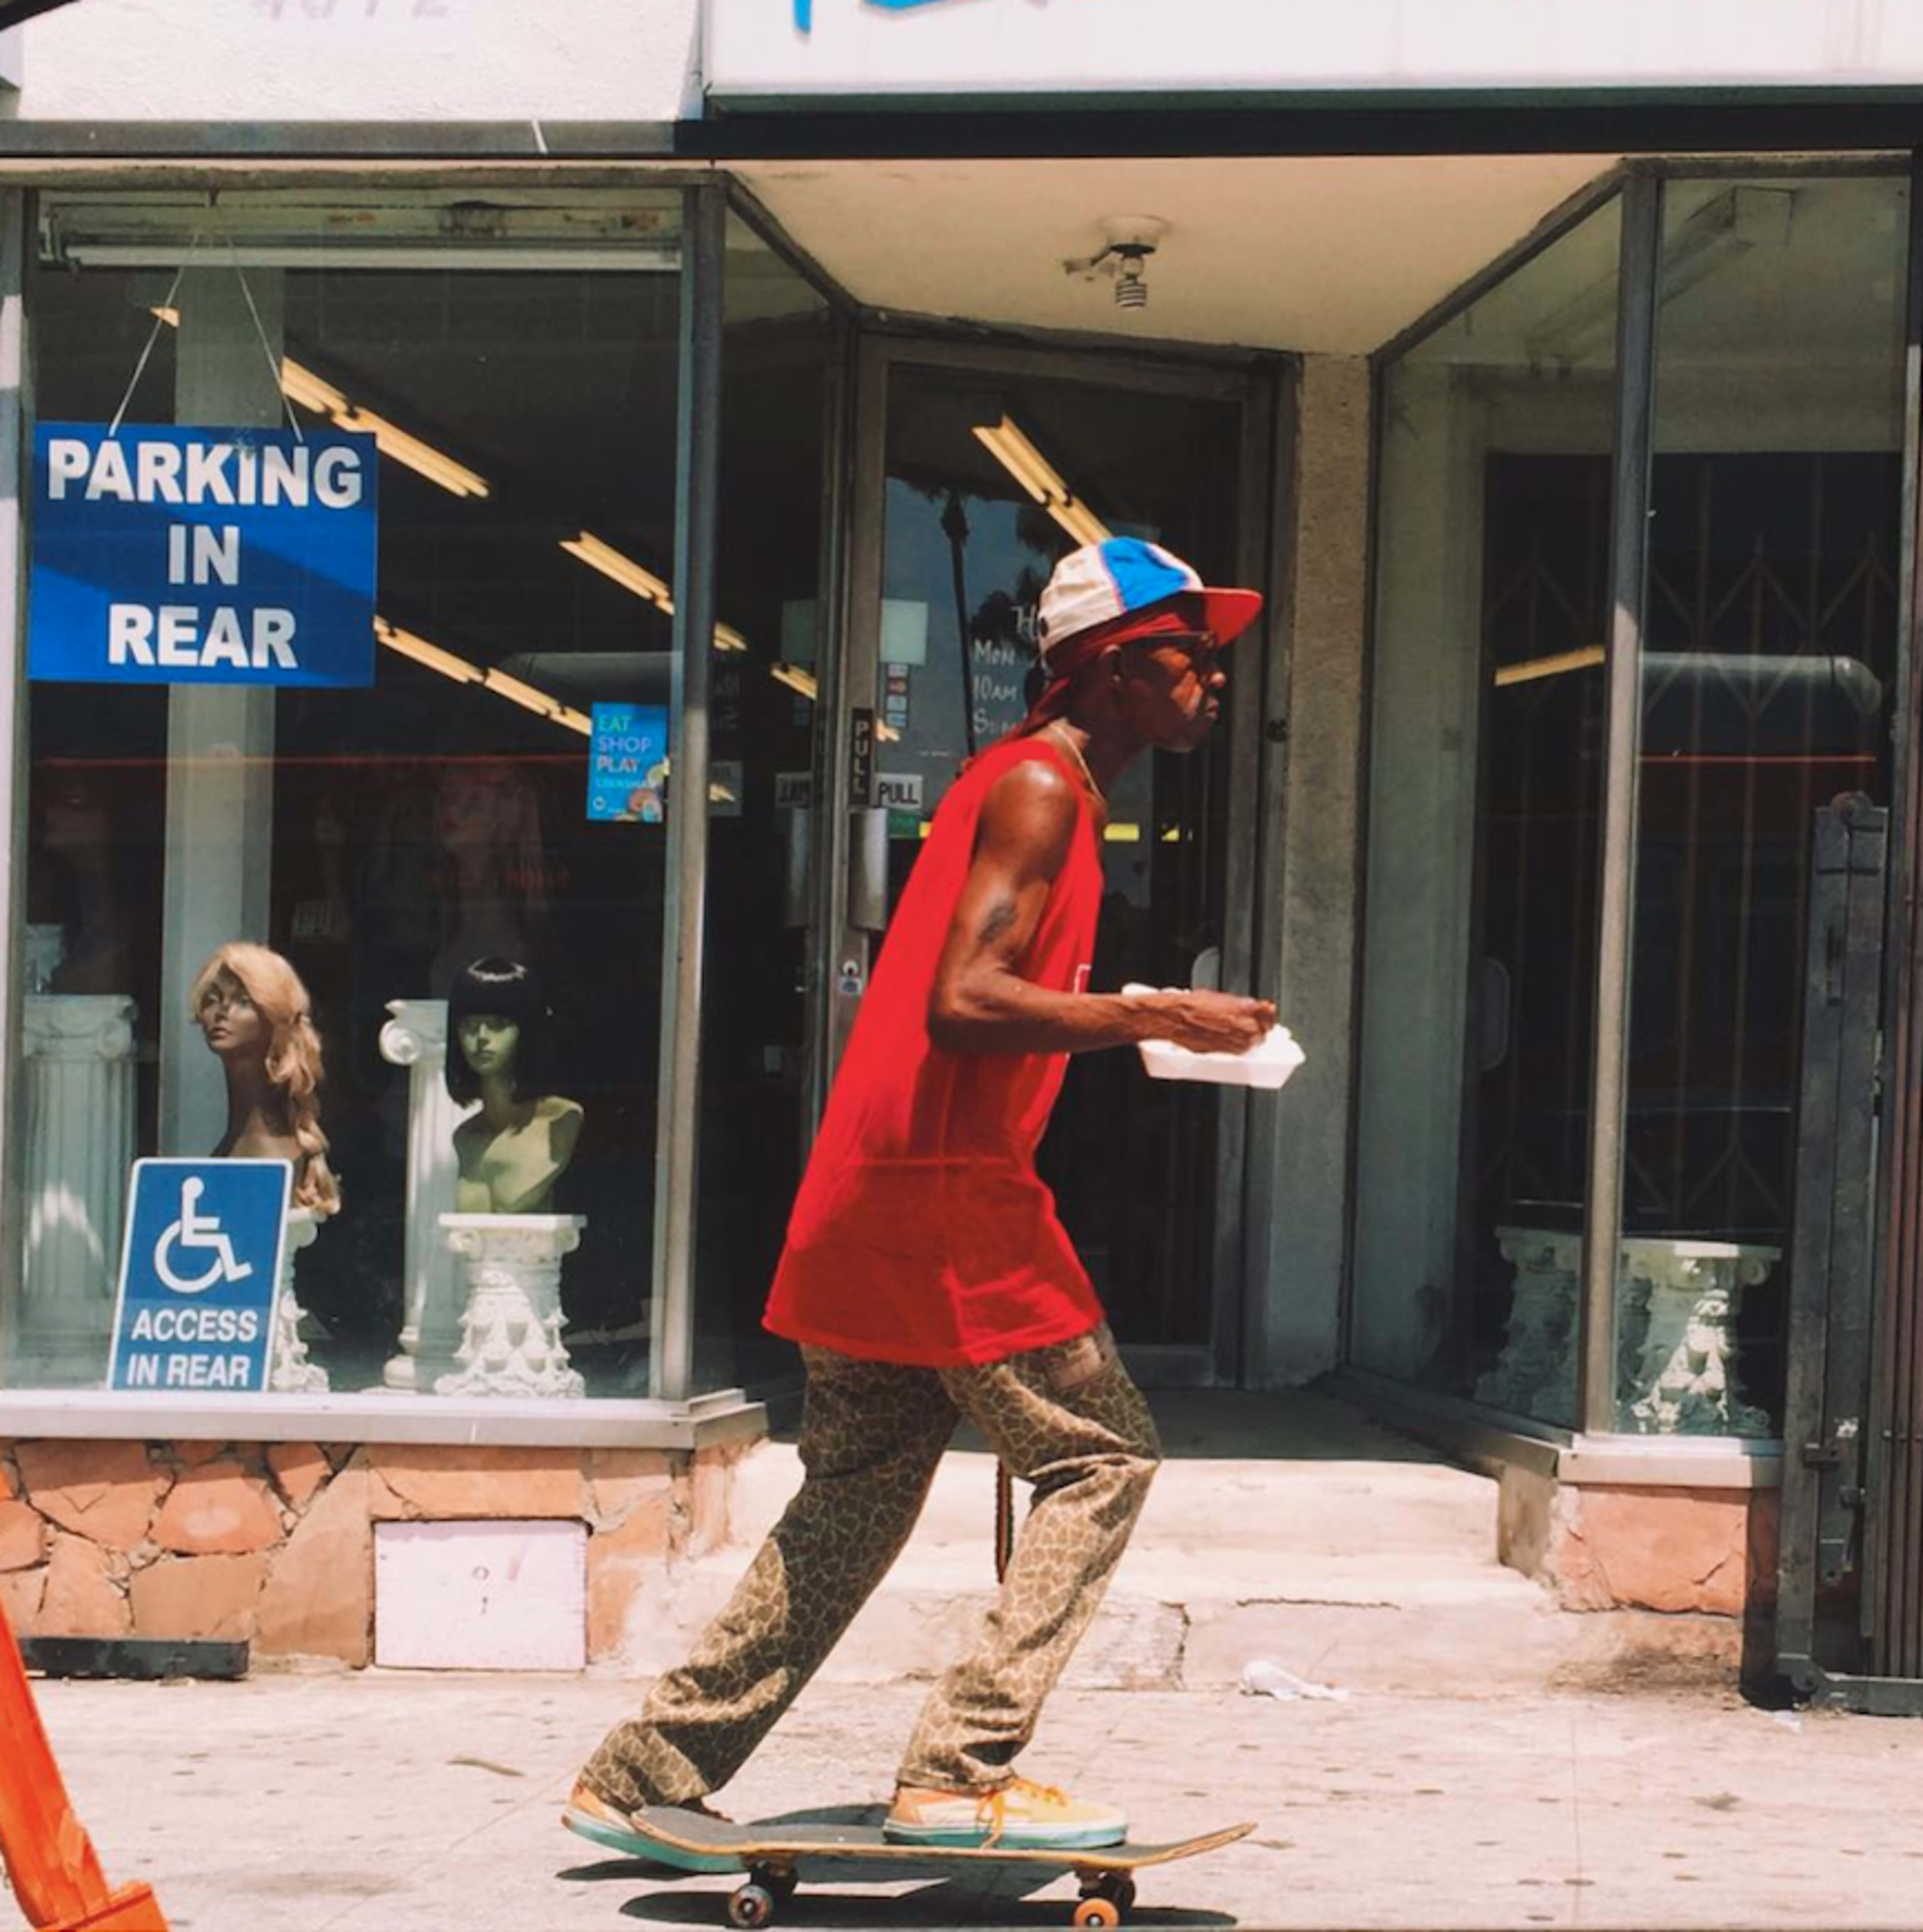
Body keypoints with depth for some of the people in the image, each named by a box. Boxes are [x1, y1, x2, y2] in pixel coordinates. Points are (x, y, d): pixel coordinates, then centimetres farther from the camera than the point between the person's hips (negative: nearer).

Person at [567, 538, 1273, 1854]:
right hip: (951, 1198, -10)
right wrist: (1149, 1018, -19)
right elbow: (964, 1002, -21)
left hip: (869, 1201, 10)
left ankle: (646, 1779, 17)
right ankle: (962, 1771, -5)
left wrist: (1136, 1023, 17)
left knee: (854, 1501, 14)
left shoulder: (1032, 784, 21)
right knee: (1107, 1456, -3)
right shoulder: (1042, 788, -10)